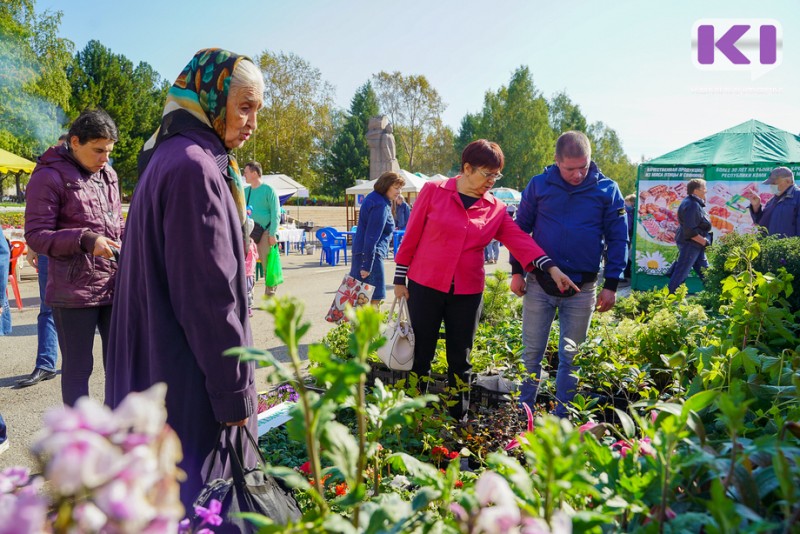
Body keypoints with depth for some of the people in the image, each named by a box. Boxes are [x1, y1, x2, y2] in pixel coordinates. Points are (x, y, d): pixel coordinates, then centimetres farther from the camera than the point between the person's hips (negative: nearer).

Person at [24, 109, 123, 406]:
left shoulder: (108, 175, 13)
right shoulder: (49, 176, -8)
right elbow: (35, 235, -11)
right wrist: (85, 240, -25)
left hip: (115, 286, 7)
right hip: (74, 291, -6)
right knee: (78, 368, 5)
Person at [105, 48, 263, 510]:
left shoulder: (173, 159, 12)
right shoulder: (194, 167, -20)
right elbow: (208, 295, -23)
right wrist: (235, 393, -17)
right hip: (191, 385, -10)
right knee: (199, 493, 4)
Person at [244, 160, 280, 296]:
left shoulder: (268, 190, -2)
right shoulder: (245, 191, 14)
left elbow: (276, 213, -6)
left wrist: (272, 234, -13)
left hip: (265, 233, -5)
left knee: (268, 265, -3)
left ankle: (270, 296, 4)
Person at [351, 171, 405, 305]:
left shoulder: (373, 198, 12)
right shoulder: (380, 205, -18)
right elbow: (372, 237, -21)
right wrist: (367, 266, -21)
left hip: (361, 252, 10)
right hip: (370, 254, -10)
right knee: (375, 298, -8)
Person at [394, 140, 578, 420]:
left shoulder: (496, 209, 4)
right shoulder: (433, 191, -4)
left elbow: (520, 240, -3)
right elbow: (411, 236, -1)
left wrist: (551, 268, -17)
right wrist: (400, 278, 0)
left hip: (468, 293, 3)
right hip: (425, 286, -2)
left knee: (460, 360, 11)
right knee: (421, 355, 6)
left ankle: (457, 419, 25)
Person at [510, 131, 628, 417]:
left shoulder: (607, 189, -2)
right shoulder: (539, 184, -2)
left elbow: (618, 239, 1)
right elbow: (521, 228, 5)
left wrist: (611, 284, -3)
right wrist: (516, 271, 0)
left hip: (582, 289, 0)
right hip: (538, 284, 0)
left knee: (571, 357, 10)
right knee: (531, 351, 6)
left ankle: (562, 417, 23)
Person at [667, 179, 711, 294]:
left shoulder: (694, 203, 14)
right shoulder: (692, 205, -20)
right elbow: (689, 230, -26)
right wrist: (703, 241, -18)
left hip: (696, 244, 11)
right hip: (690, 243, -11)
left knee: (704, 271, 15)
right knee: (681, 271, -6)